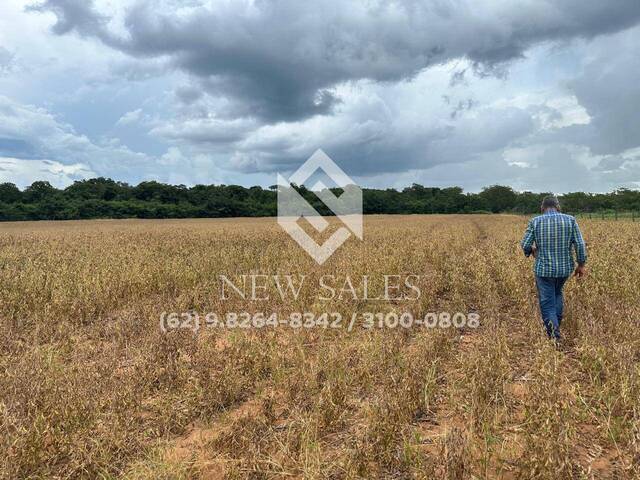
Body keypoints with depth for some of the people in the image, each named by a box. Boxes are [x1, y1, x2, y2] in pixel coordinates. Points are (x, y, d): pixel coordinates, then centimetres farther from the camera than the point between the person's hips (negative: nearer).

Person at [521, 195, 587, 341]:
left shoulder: (535, 221, -5)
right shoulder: (570, 220, -2)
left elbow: (525, 245, -6)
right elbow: (580, 245, -4)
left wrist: (532, 250, 16)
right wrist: (581, 264, 7)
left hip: (544, 269, -3)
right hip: (565, 268, 3)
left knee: (547, 305, 4)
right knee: (557, 293, 31)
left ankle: (555, 337, -3)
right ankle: (556, 324, 27)